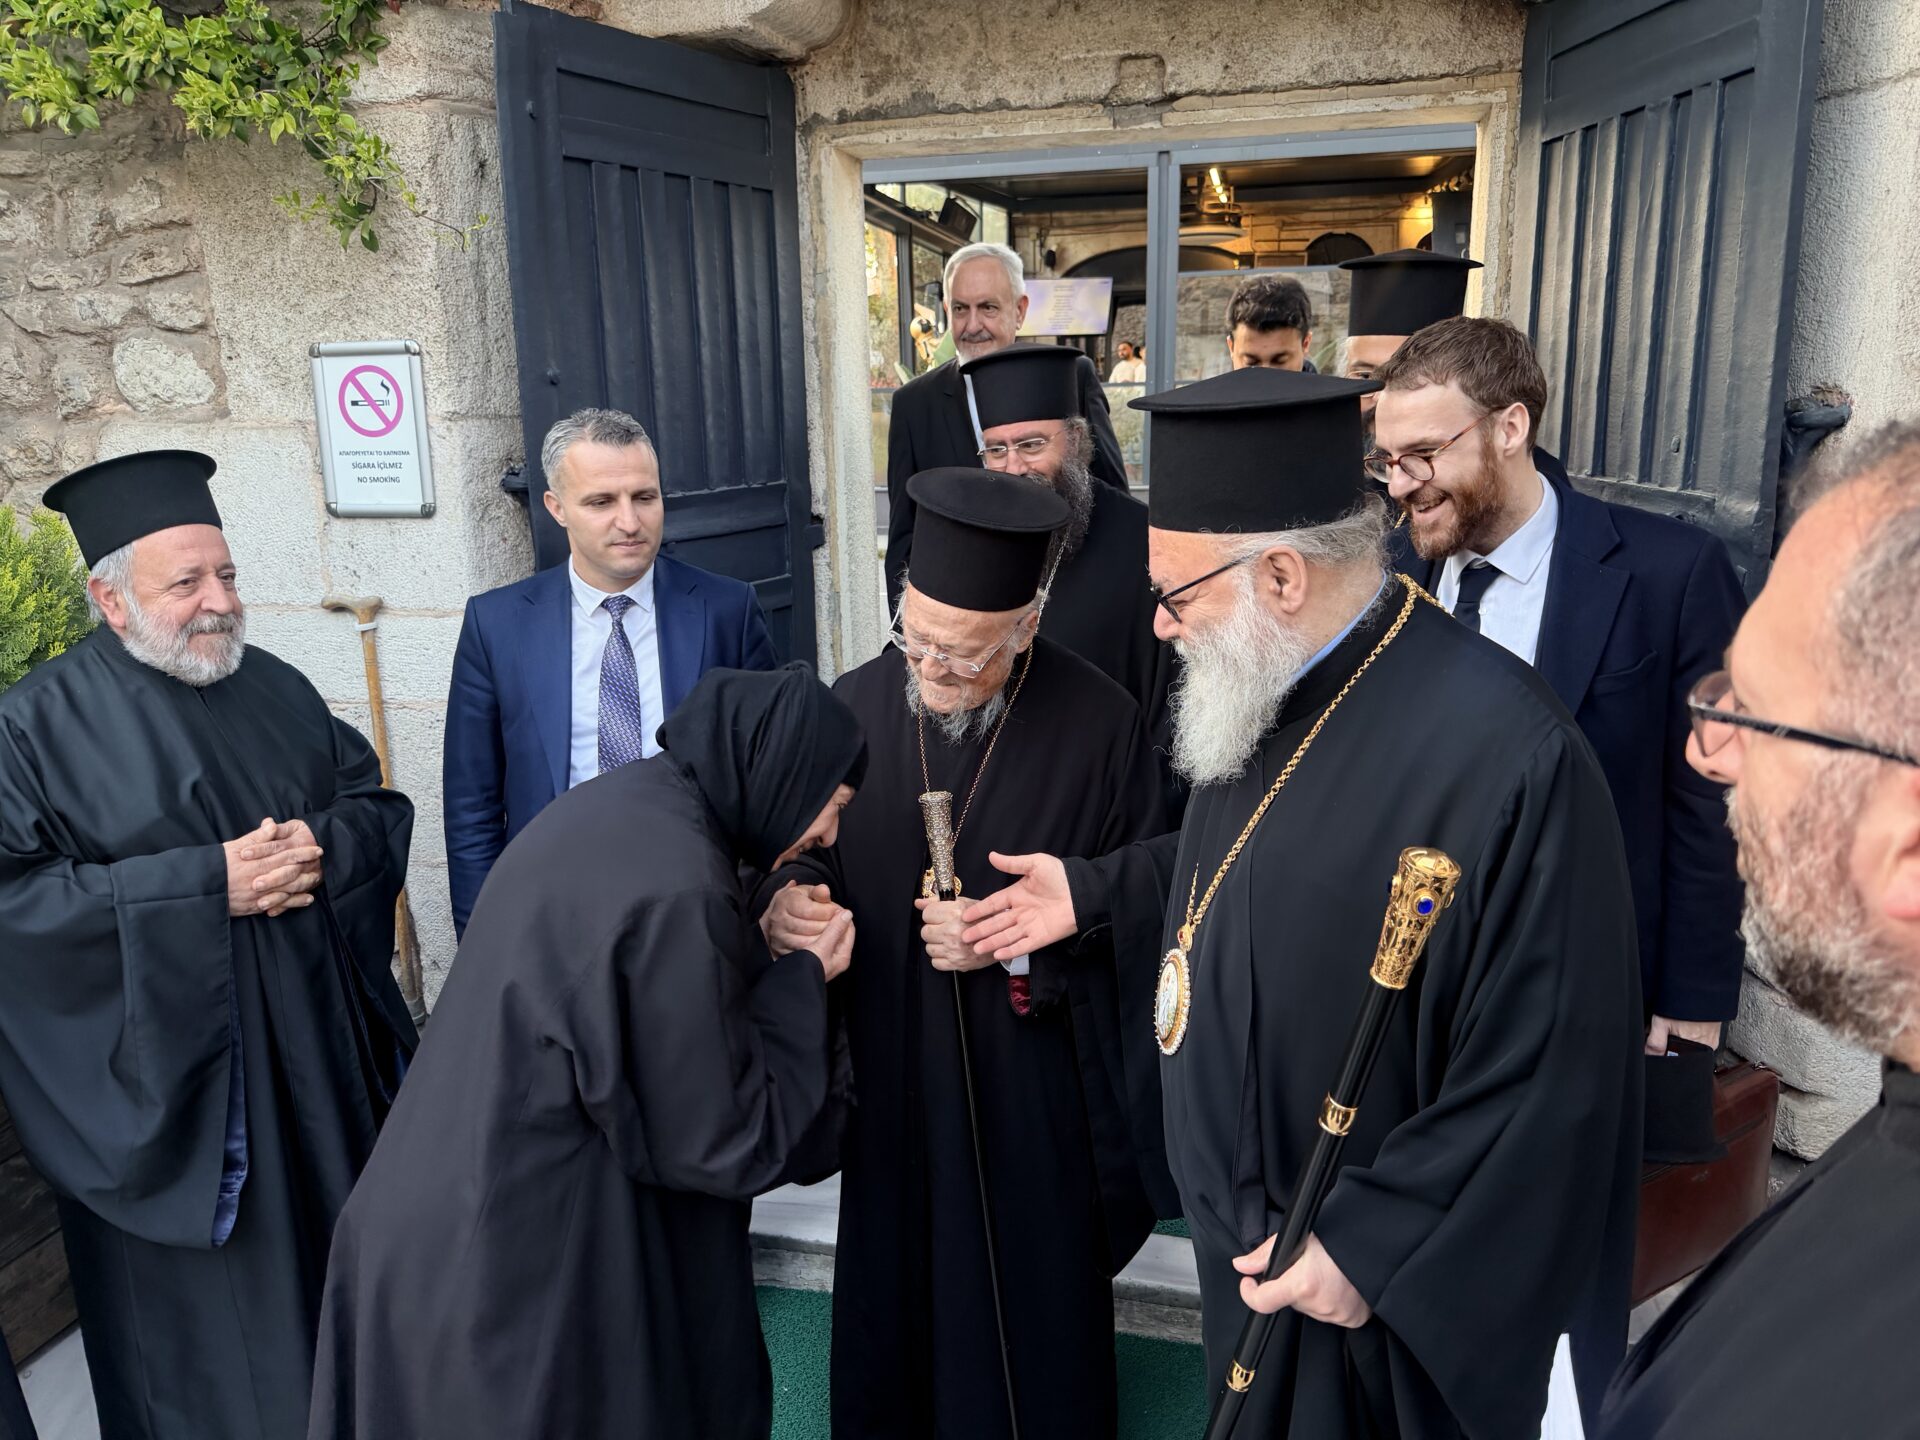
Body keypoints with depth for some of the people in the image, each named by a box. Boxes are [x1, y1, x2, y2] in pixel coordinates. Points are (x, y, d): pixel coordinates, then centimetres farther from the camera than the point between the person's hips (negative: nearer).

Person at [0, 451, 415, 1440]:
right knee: (211, 1335, 8)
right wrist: (207, 885, -21)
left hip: (320, 1066, 5)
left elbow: (382, 808, 8)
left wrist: (321, 844, -14)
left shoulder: (279, 690, 7)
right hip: (165, 1093, -4)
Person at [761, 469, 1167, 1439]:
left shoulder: (1097, 724, -14)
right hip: (891, 1071, 3)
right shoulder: (857, 704, -5)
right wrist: (792, 894, -15)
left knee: (1032, 1301, 13)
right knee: (895, 1280, 18)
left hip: (1032, 1080, -2)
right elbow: (815, 848, 6)